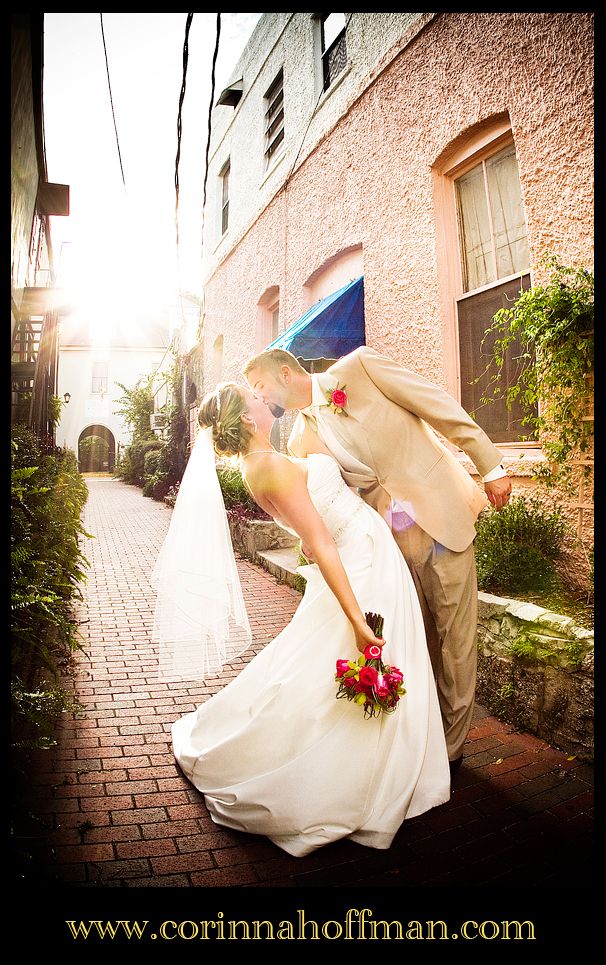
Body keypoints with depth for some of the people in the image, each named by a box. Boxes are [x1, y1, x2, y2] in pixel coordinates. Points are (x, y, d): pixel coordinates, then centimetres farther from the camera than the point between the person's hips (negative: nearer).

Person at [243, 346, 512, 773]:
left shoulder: (359, 366, -6)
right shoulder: (302, 440, 7)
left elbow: (443, 406, -6)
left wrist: (492, 467, -6)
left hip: (441, 514, -4)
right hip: (391, 541, 4)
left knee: (454, 638, 6)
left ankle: (450, 748, 24)